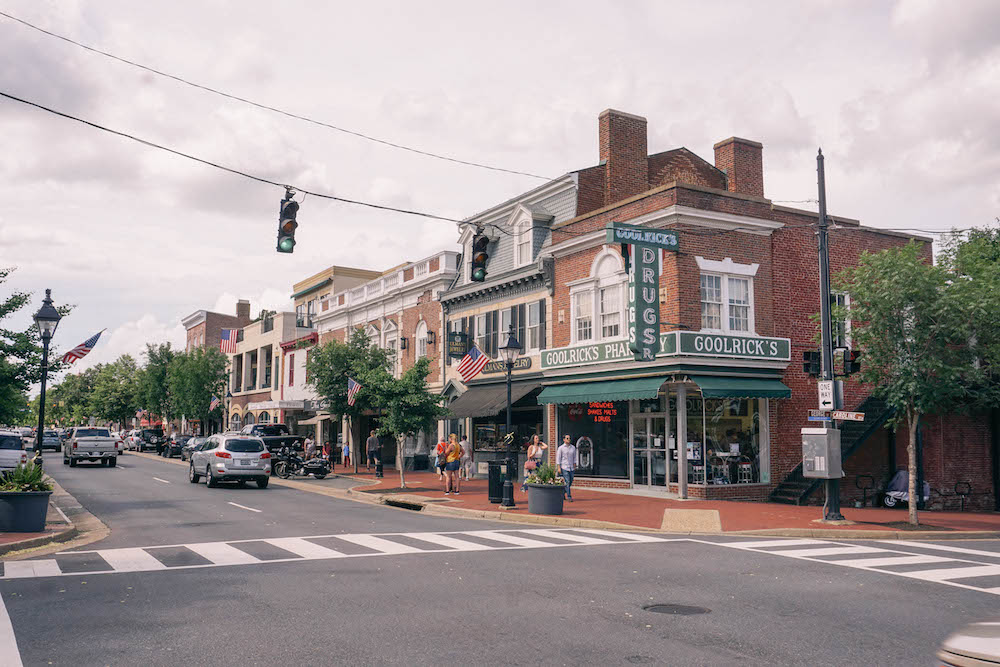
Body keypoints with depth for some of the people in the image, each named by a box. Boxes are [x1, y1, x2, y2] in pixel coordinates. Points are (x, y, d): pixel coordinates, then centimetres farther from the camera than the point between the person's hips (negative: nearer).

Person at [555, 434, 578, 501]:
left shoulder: (573, 447, 10)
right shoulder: (561, 448, -3)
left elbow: (574, 458, 16)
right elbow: (558, 458, -3)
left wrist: (574, 467, 13)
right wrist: (558, 468, -9)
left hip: (571, 467, 5)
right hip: (564, 467, -5)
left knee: (570, 482, 6)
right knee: (567, 482, -11)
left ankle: (562, 494, 24)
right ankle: (569, 496, -7)